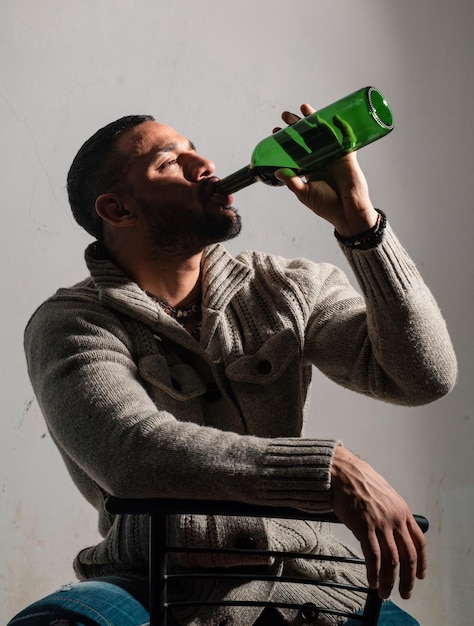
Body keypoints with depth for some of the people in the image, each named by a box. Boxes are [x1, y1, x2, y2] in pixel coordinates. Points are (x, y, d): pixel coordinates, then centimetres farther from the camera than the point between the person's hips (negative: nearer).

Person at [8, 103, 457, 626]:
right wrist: (331, 468, -31)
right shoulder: (69, 325, -5)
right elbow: (133, 455, -23)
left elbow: (425, 376, -2)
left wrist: (359, 222, -10)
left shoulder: (290, 289, 6)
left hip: (301, 573, 2)